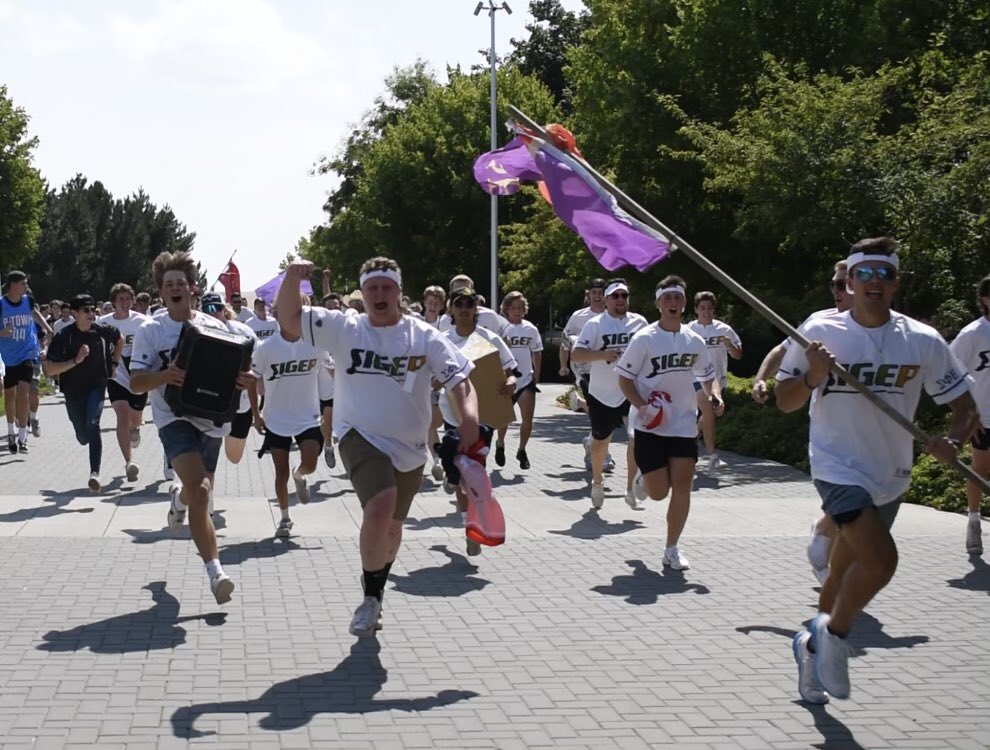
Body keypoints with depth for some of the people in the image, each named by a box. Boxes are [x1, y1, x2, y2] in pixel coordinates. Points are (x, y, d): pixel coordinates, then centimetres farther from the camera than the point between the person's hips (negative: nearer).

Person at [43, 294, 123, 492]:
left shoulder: (102, 330, -7)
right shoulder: (63, 336, -15)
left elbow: (120, 340, 17)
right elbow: (50, 370, -18)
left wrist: (114, 363, 10)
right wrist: (75, 361, -27)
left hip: (97, 386, 0)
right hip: (73, 390, 0)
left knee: (92, 424, -25)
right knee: (83, 437, 12)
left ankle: (95, 473, -27)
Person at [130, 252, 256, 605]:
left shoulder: (215, 327, 3)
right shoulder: (150, 330, -4)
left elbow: (233, 370, 9)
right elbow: (135, 382, -8)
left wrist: (244, 380, -15)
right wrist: (164, 376, -29)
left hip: (211, 419, 4)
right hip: (175, 417, -4)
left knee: (198, 491, 19)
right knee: (200, 490, -23)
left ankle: (179, 497, 58)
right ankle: (214, 569, -20)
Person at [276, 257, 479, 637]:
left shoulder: (424, 336, -4)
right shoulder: (344, 329, -4)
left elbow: (459, 381, -8)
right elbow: (288, 320, -8)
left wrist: (470, 418, -28)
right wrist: (293, 278, -26)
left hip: (410, 448, 3)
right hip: (360, 437, -3)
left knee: (392, 525, 18)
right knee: (380, 505, -29)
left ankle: (375, 590, 47)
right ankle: (371, 598, -10)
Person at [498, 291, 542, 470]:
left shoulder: (530, 329, 3)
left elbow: (537, 353, 11)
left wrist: (536, 375, 9)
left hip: (526, 379, 2)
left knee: (527, 418, -7)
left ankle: (522, 451, 13)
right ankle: (500, 445, 37)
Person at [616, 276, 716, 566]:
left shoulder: (695, 341, 4)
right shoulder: (644, 339, -9)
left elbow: (706, 375, 18)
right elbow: (624, 378, -6)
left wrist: (713, 396, -3)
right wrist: (641, 406, -21)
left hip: (684, 425, 3)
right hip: (651, 427, -3)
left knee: (682, 486, -4)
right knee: (659, 492, -4)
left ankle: (672, 549, 9)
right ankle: (643, 479, 34)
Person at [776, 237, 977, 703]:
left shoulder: (923, 341, -4)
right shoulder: (820, 331, -8)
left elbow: (965, 407, 1)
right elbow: (784, 402, -1)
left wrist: (953, 442, -20)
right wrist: (813, 378, -22)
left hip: (889, 477, 4)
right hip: (838, 467, -4)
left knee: (846, 572, 16)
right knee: (880, 560, -24)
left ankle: (814, 645, 39)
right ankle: (834, 631, 1)